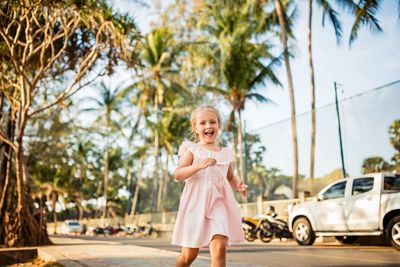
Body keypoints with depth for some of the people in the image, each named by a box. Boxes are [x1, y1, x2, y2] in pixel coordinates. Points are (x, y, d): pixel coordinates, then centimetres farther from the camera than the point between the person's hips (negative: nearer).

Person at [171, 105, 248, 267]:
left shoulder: (225, 153, 14)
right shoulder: (192, 149, 2)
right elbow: (178, 175, -8)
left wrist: (239, 185, 3)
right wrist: (199, 165, -23)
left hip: (219, 202, 2)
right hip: (196, 202, -2)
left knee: (219, 247, -17)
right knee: (189, 254, 6)